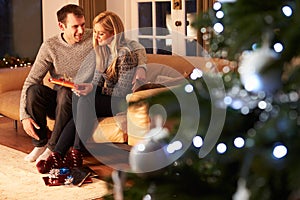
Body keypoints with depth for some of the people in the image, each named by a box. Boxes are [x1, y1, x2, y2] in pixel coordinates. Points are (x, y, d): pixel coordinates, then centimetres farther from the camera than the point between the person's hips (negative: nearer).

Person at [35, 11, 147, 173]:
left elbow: (123, 90, -18)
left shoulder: (126, 53, -15)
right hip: (105, 99, 7)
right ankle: (57, 156, -31)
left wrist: (93, 89, -25)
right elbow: (98, 80, 12)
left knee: (85, 101, -31)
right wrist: (86, 87, -11)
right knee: (77, 113, -23)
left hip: (121, 103, -7)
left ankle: (76, 154, -29)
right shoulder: (101, 50, 11)